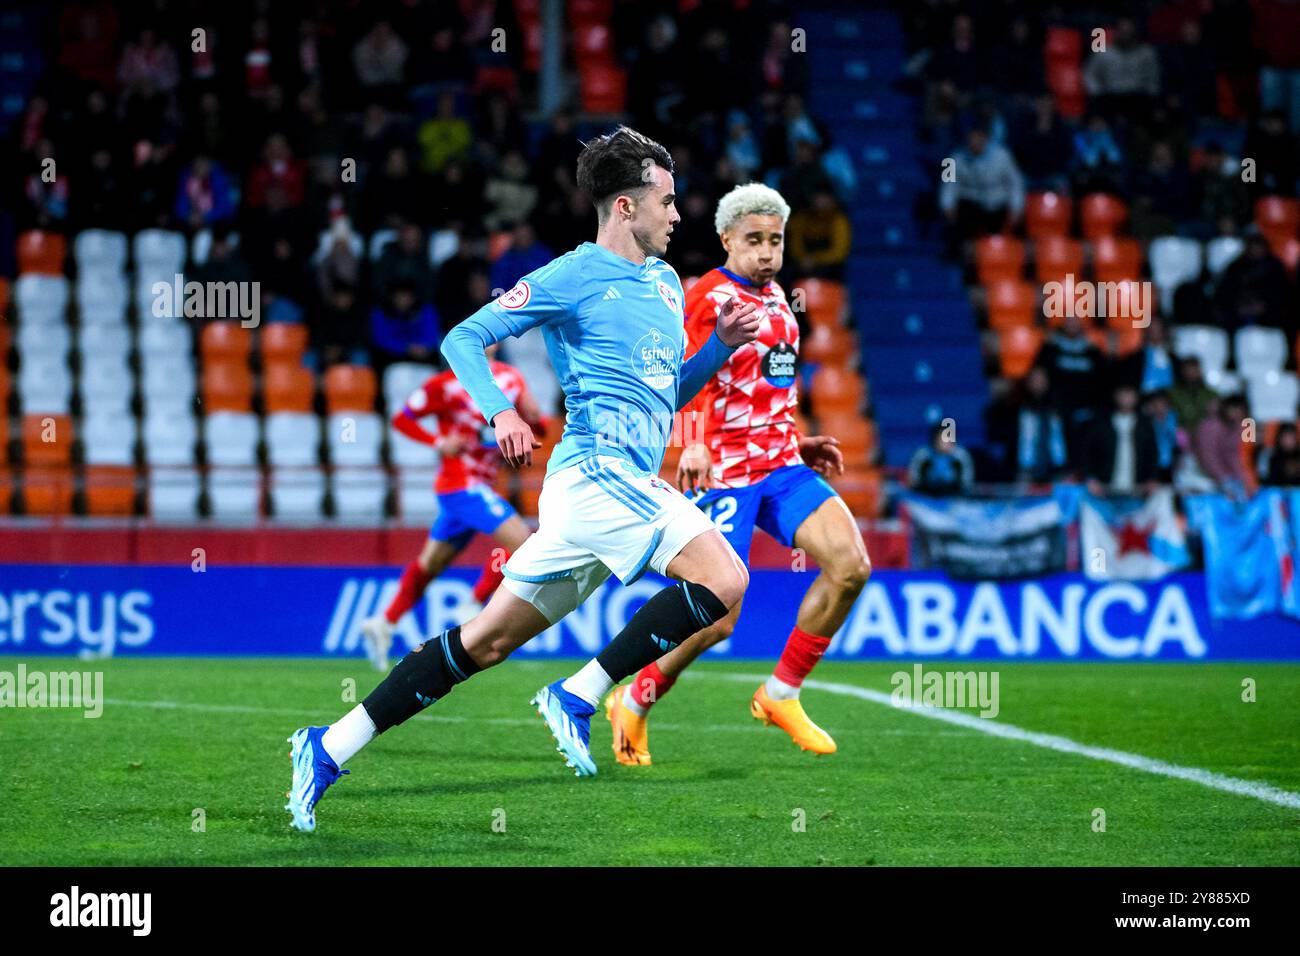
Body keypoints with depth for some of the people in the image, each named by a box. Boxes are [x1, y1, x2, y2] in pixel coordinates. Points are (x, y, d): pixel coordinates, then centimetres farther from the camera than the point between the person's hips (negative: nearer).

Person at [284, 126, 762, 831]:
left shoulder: (666, 283, 21)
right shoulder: (573, 277, -5)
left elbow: (667, 394, 29)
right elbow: (462, 339, -4)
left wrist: (720, 345, 12)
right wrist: (500, 411, -20)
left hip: (635, 483, 8)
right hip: (597, 472, -8)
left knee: (487, 640, 7)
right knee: (722, 579, -20)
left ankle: (329, 748, 8)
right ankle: (577, 698, -13)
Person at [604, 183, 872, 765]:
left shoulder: (775, 298, 16)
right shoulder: (713, 297, -11)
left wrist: (799, 443, 24)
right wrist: (695, 445, -43)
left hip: (781, 464, 7)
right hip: (726, 473, -7)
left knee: (851, 565, -13)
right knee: (718, 618, -9)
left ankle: (781, 695, 2)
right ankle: (634, 703, 17)